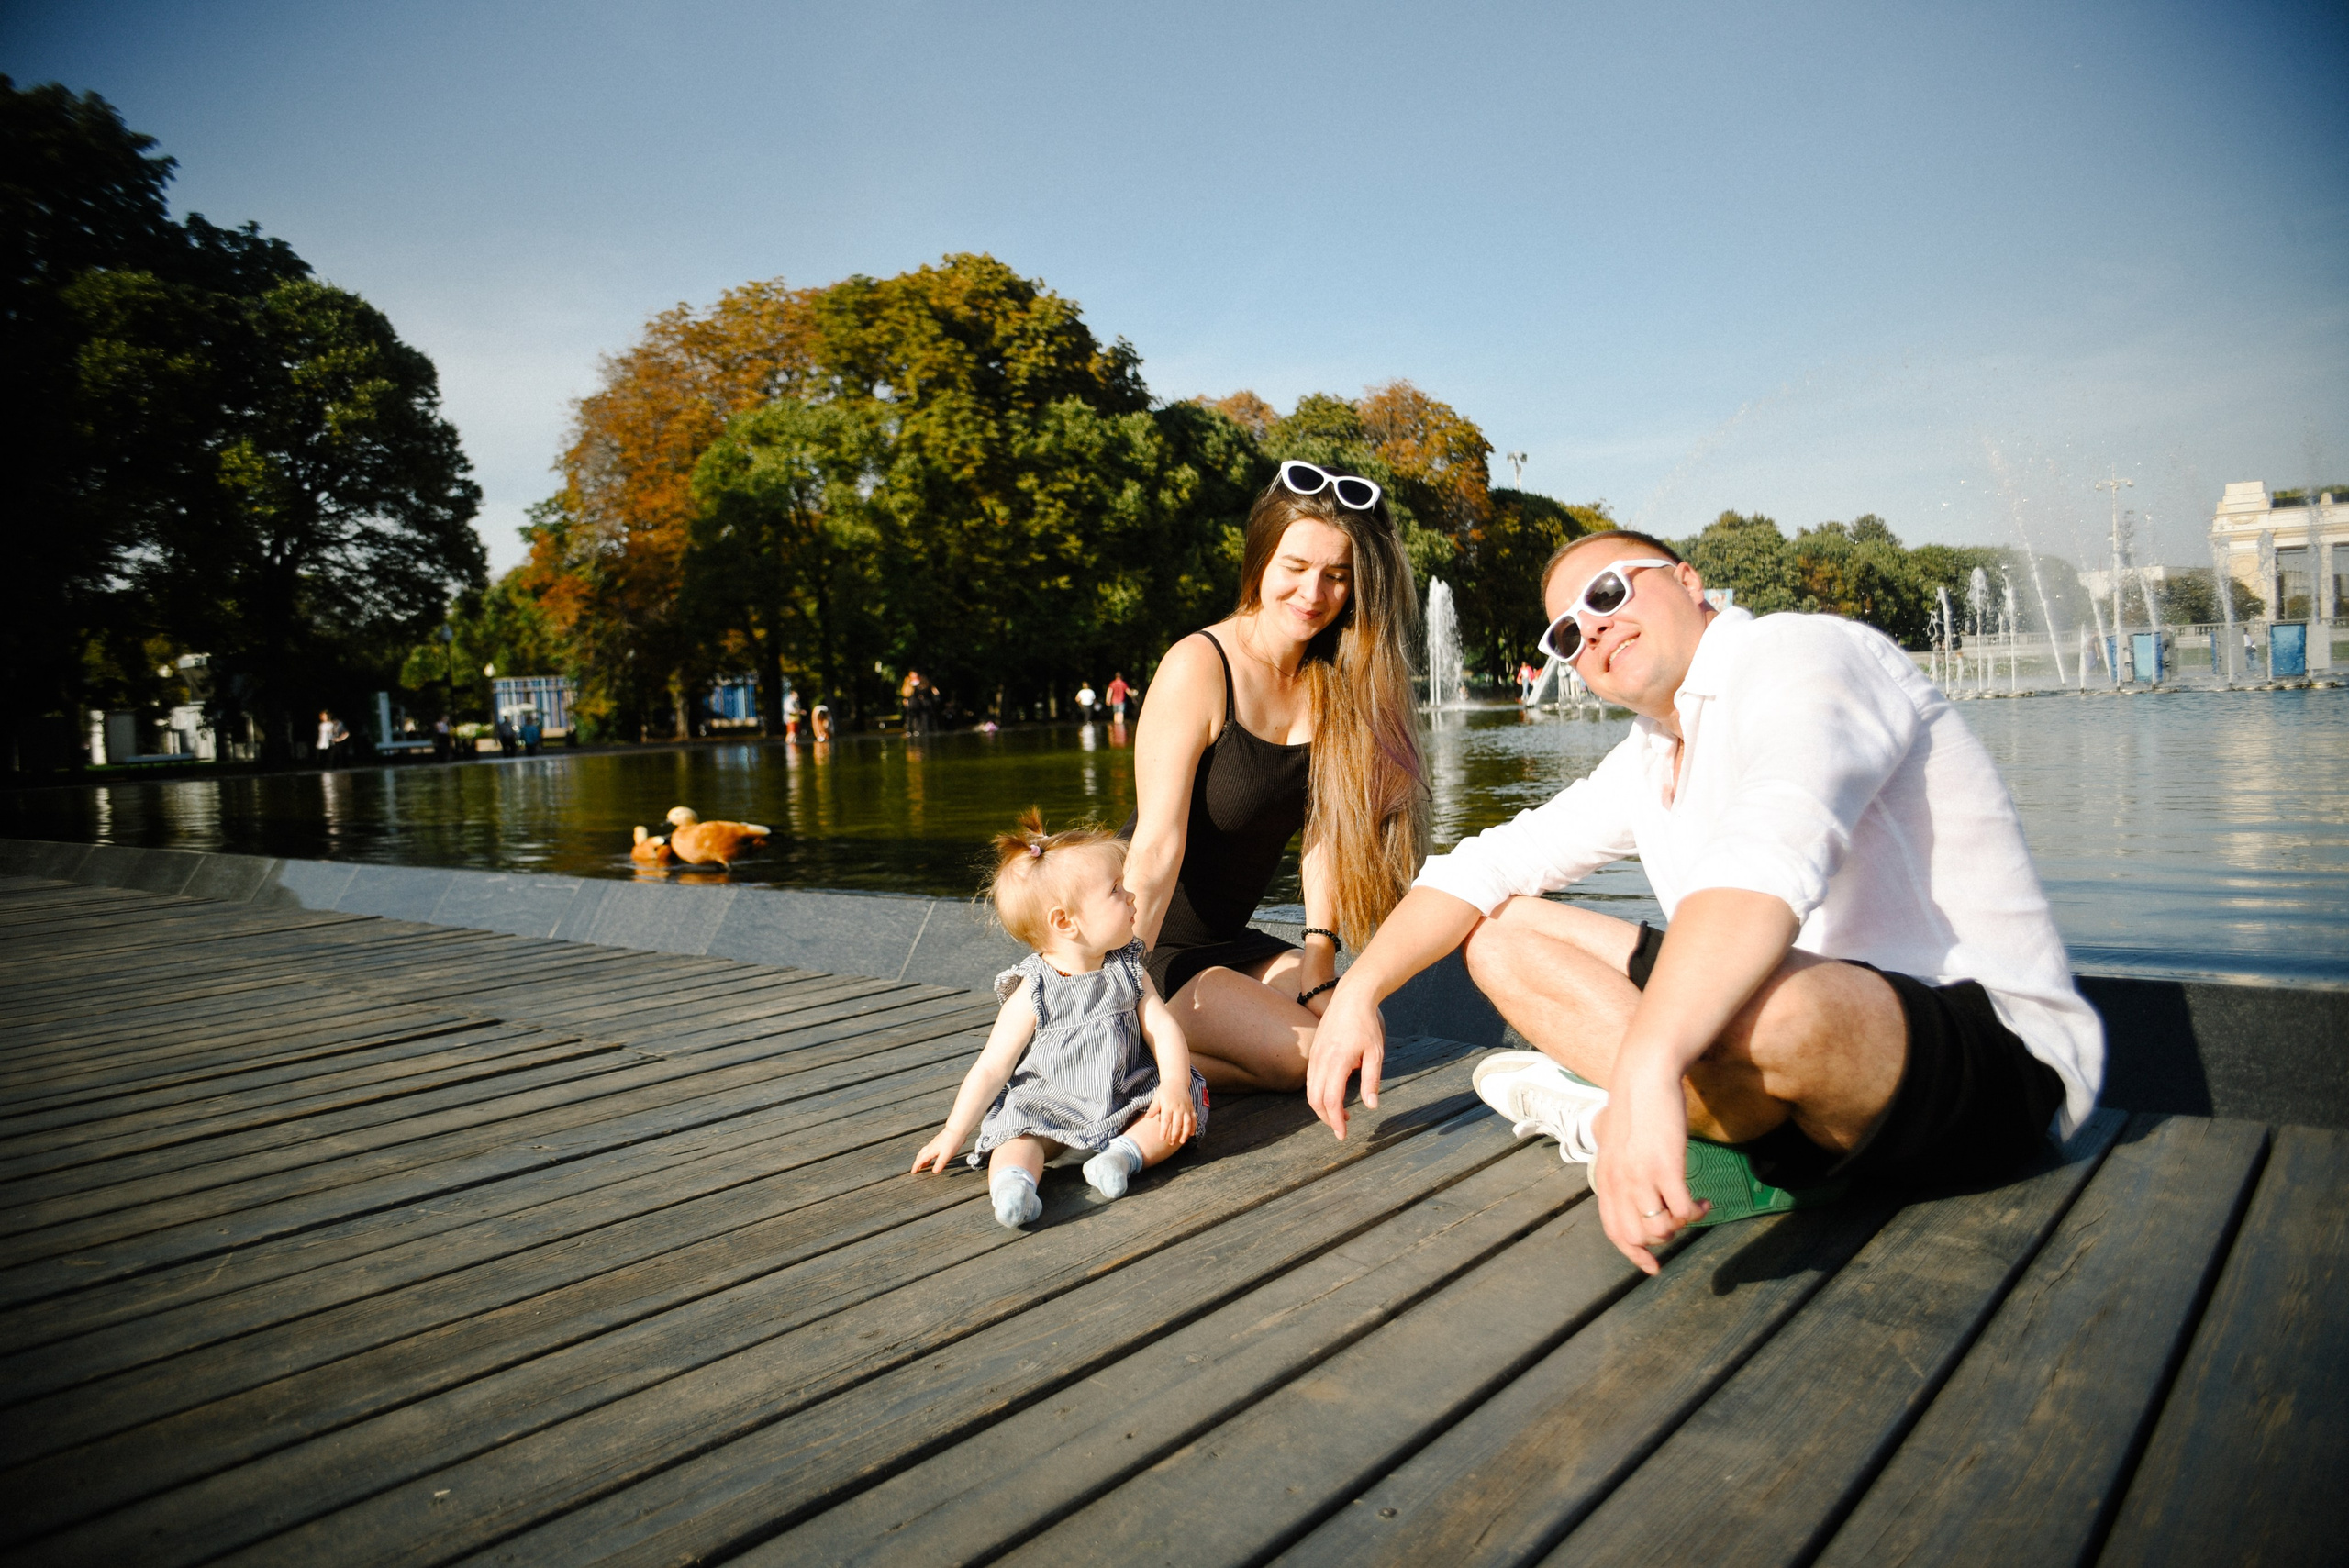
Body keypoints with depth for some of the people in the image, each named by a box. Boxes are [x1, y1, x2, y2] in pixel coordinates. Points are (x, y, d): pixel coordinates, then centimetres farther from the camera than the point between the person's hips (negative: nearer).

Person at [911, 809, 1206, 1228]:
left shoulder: (1127, 972, 3)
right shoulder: (1033, 993, -11)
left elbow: (1162, 1026, -1)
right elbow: (991, 1069, -7)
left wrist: (1175, 1084, -20)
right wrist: (953, 1134, -7)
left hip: (1127, 1099, 4)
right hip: (1049, 1104, -4)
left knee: (1183, 1114, -17)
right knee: (1018, 1131, -30)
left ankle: (1125, 1152, -29)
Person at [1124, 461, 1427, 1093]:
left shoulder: (1337, 681, 0)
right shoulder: (1198, 668, -20)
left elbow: (1324, 825, 3)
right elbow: (1157, 847, -25)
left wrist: (1319, 954, -4)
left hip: (1230, 941, 7)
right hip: (1152, 947, -7)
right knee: (1304, 1054, -18)